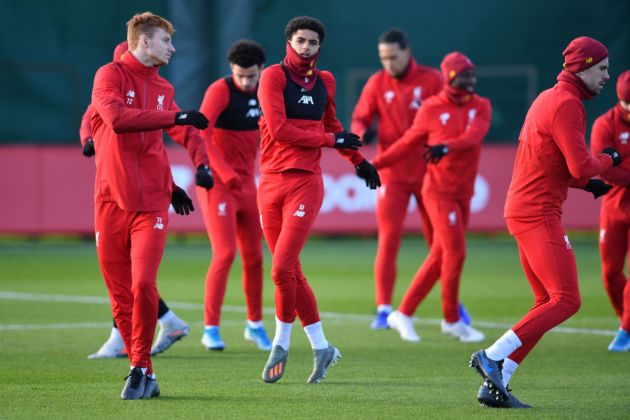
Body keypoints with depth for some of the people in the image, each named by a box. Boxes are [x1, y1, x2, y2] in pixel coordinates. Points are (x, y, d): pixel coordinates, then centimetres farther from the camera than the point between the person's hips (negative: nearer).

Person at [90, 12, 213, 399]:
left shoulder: (163, 88, 15)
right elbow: (117, 118, -23)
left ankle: (140, 369, -2)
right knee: (121, 296, 1)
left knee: (143, 285, -14)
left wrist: (169, 186, 21)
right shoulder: (111, 75, -3)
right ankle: (145, 375, 12)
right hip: (111, 202, -3)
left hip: (151, 204, 3)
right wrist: (175, 117, -24)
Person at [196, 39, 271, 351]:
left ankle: (255, 325, 24)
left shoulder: (262, 93, 4)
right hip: (216, 183, -7)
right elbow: (200, 133, -27)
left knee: (254, 256, 10)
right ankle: (210, 329, -8)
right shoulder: (220, 91, -16)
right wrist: (224, 171, -34)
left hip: (246, 184, 7)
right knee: (225, 253, -15)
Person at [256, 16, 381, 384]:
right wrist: (330, 140, -8)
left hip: (306, 184, 0)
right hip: (271, 184, 0)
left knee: (283, 269, -13)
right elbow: (278, 128, -13)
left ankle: (281, 345, 2)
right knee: (292, 273, 4)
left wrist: (358, 160, 35)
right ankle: (322, 348, 16)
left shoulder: (324, 82, 10)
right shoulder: (274, 76, -2)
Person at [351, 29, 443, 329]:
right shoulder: (377, 83, 1)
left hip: (428, 172, 0)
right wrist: (363, 133, -20)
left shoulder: (432, 80, -3)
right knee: (388, 240, -7)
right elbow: (360, 119, 3)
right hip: (392, 174, 0)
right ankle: (384, 310, -3)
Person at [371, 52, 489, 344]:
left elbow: (473, 136, -16)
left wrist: (446, 147, -34)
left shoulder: (481, 107, 3)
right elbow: (409, 143, 5)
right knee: (455, 252, -9)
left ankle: (404, 314, 16)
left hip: (463, 194, 5)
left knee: (439, 257, 7)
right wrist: (376, 164, 2)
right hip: (439, 191, -5)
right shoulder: (431, 109, -4)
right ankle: (452, 321, 3)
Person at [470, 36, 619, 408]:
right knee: (567, 300, -14)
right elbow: (581, 167, -19)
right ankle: (492, 358, -16)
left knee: (548, 303, 11)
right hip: (539, 214, -11)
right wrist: (608, 160, 1)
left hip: (522, 210, 11)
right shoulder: (567, 104, -12)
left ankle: (495, 385, 6)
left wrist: (586, 182, 17)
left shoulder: (547, 99, 20)